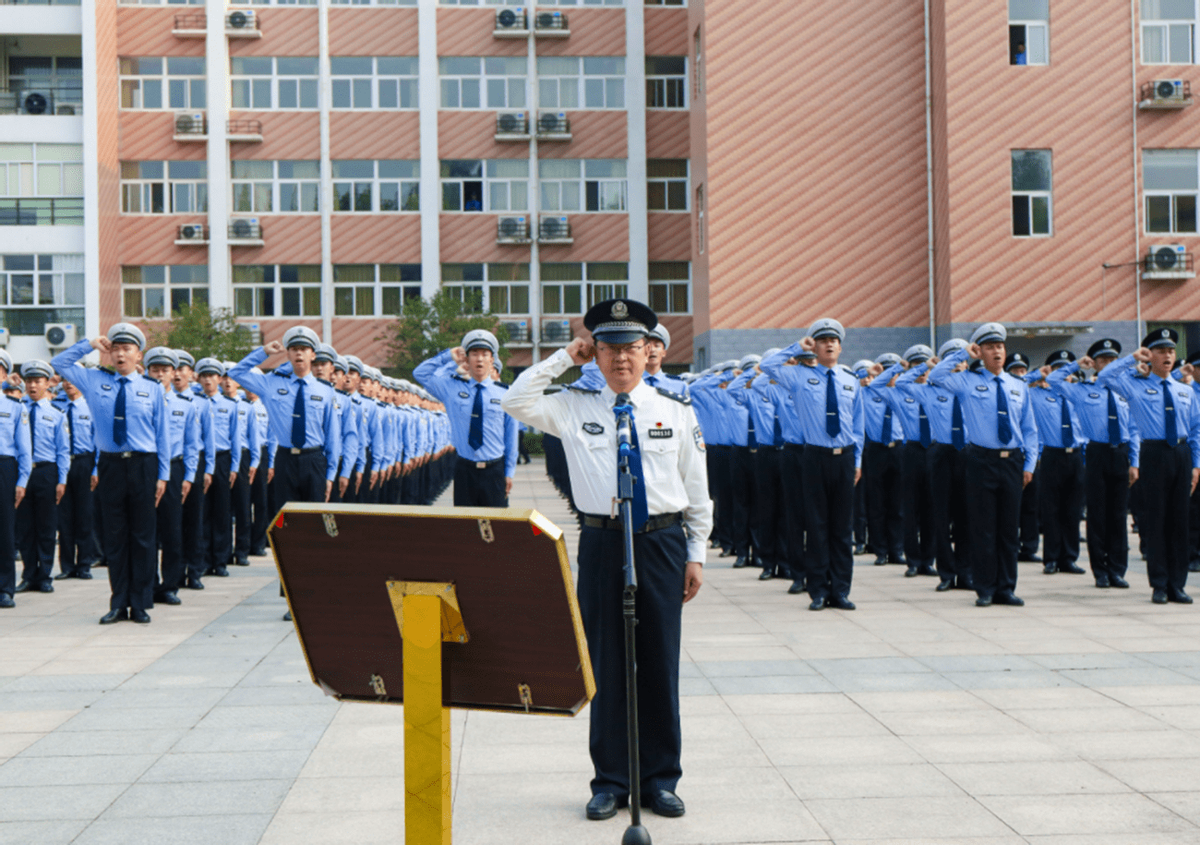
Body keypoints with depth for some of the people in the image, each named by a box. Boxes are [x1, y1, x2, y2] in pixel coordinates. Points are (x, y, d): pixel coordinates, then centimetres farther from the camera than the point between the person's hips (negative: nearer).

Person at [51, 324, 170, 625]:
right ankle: (119, 603, 12)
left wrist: (163, 475, 1)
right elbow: (58, 363, 13)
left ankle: (140, 604, 9)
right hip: (110, 464, 1)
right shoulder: (95, 381, 8)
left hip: (143, 465, -1)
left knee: (142, 535, 2)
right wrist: (89, 344, 3)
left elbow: (162, 433, 6)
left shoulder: (151, 388, 5)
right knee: (115, 535, 5)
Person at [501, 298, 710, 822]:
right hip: (602, 542, 0)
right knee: (606, 664, 4)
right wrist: (564, 358, 0)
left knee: (660, 662, 5)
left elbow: (696, 488, 9)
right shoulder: (574, 409, 7)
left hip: (662, 542, 0)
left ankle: (661, 779, 17)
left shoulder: (676, 410, 7)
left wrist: (696, 555, 6)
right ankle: (611, 780, 15)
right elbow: (516, 402, -3)